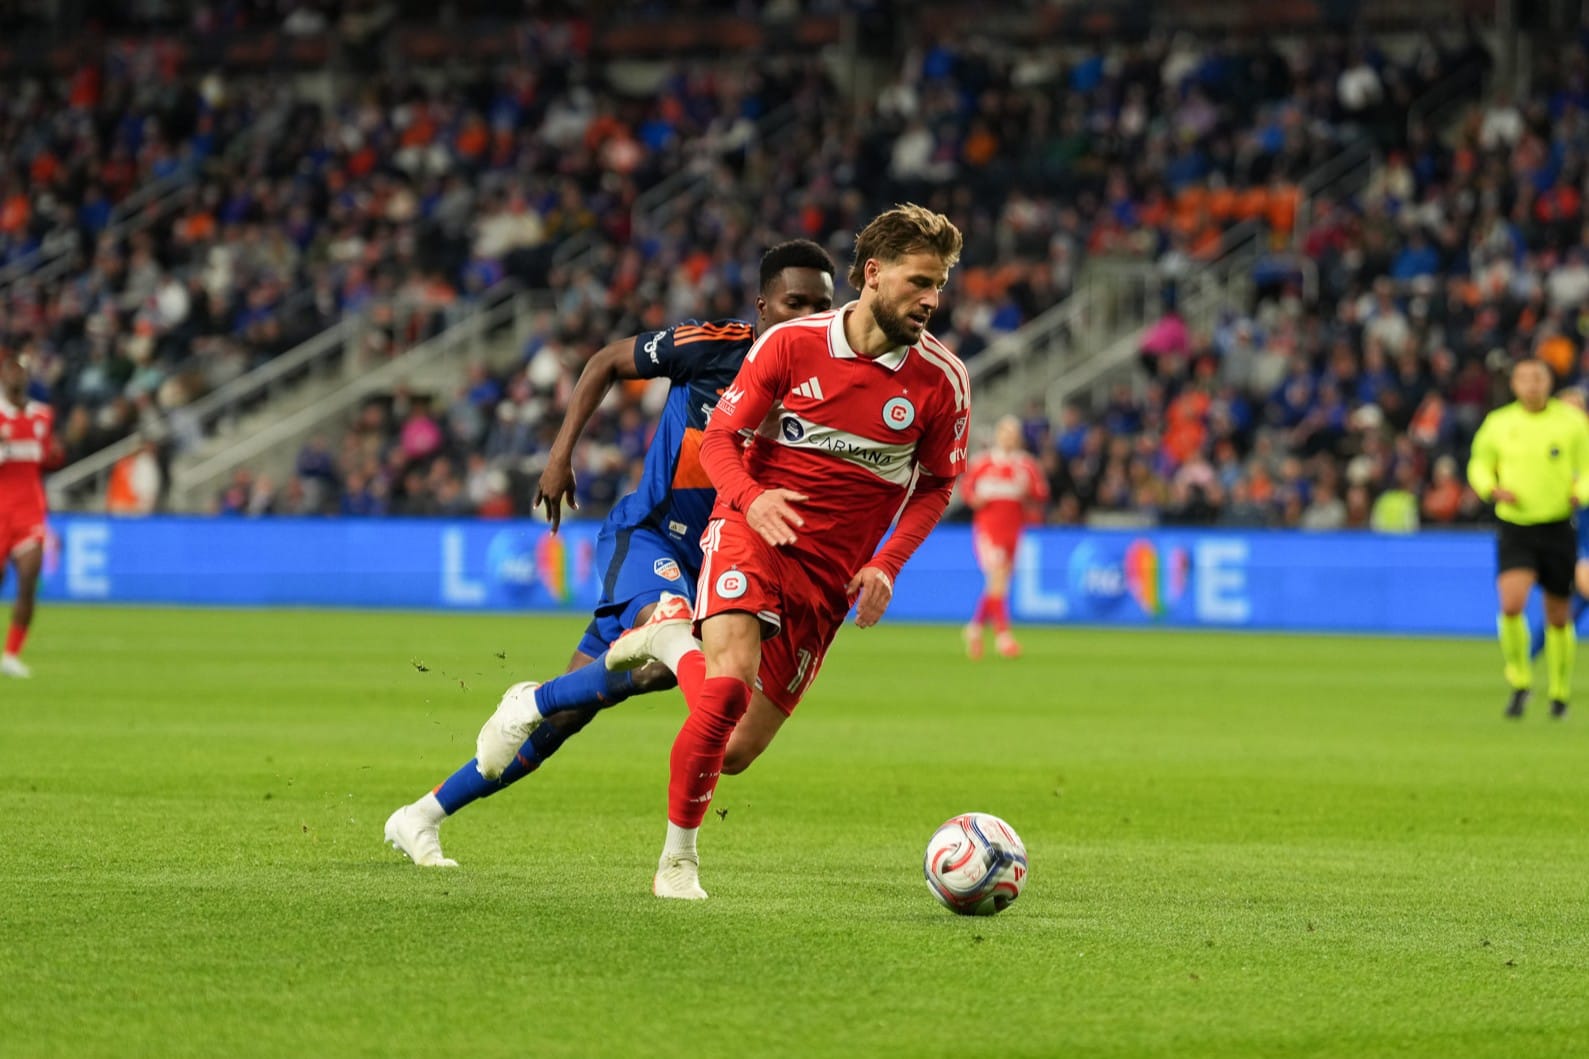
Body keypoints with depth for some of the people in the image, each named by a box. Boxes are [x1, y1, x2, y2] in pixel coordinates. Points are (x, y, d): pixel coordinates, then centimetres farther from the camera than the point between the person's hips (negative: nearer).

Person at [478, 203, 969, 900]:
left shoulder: (941, 380, -2)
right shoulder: (792, 344, -6)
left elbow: (937, 483, 11)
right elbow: (720, 436, 1)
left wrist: (887, 565, -3)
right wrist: (750, 497, -22)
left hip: (830, 574, 2)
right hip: (753, 533, -2)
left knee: (735, 751, -3)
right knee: (730, 684, -29)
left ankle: (672, 636, 25)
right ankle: (678, 856, -8)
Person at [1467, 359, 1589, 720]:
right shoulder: (1498, 423, 2)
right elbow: (1479, 466, 14)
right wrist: (1493, 490, -7)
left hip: (1558, 528, 0)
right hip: (1514, 530, 0)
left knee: (1557, 616, 8)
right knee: (1511, 605, -21)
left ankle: (1560, 692, 28)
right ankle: (1519, 684, -2)